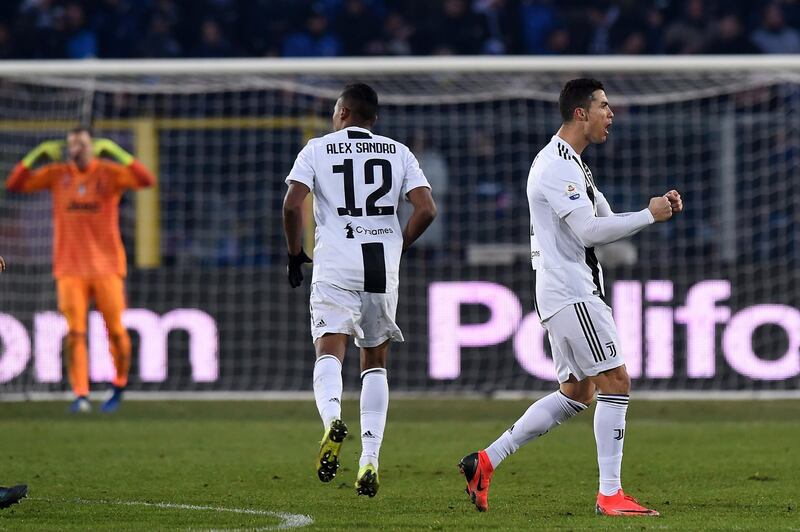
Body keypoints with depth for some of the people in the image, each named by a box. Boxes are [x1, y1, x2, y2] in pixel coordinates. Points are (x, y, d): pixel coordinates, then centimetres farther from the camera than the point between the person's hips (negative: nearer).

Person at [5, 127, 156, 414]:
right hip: (70, 268, 1)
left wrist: (116, 152, -19)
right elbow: (14, 184, 3)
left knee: (116, 331, 2)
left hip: (107, 267, -1)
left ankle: (119, 386, 24)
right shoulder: (57, 174, 5)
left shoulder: (110, 173, -1)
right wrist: (37, 155, -7)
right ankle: (80, 395, -9)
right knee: (75, 333, -9)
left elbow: (147, 180, -15)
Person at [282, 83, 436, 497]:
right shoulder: (398, 153, 11)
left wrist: (295, 254, 7)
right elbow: (426, 210, 0)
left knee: (329, 351, -9)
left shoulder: (318, 149, 5)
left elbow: (292, 204, -7)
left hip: (335, 265, -3)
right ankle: (370, 460, 3)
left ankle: (332, 418, -41)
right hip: (383, 266, 3)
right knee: (375, 363, 13)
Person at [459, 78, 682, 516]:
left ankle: (486, 461, 14)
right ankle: (610, 494, -8)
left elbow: (605, 222, 22)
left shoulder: (571, 164, 20)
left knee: (576, 393, 13)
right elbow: (589, 231, -21)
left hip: (572, 293, 11)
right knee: (616, 380, -10)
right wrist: (649, 216, -14)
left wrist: (660, 209, 8)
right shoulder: (556, 165, -14)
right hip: (569, 293, -11)